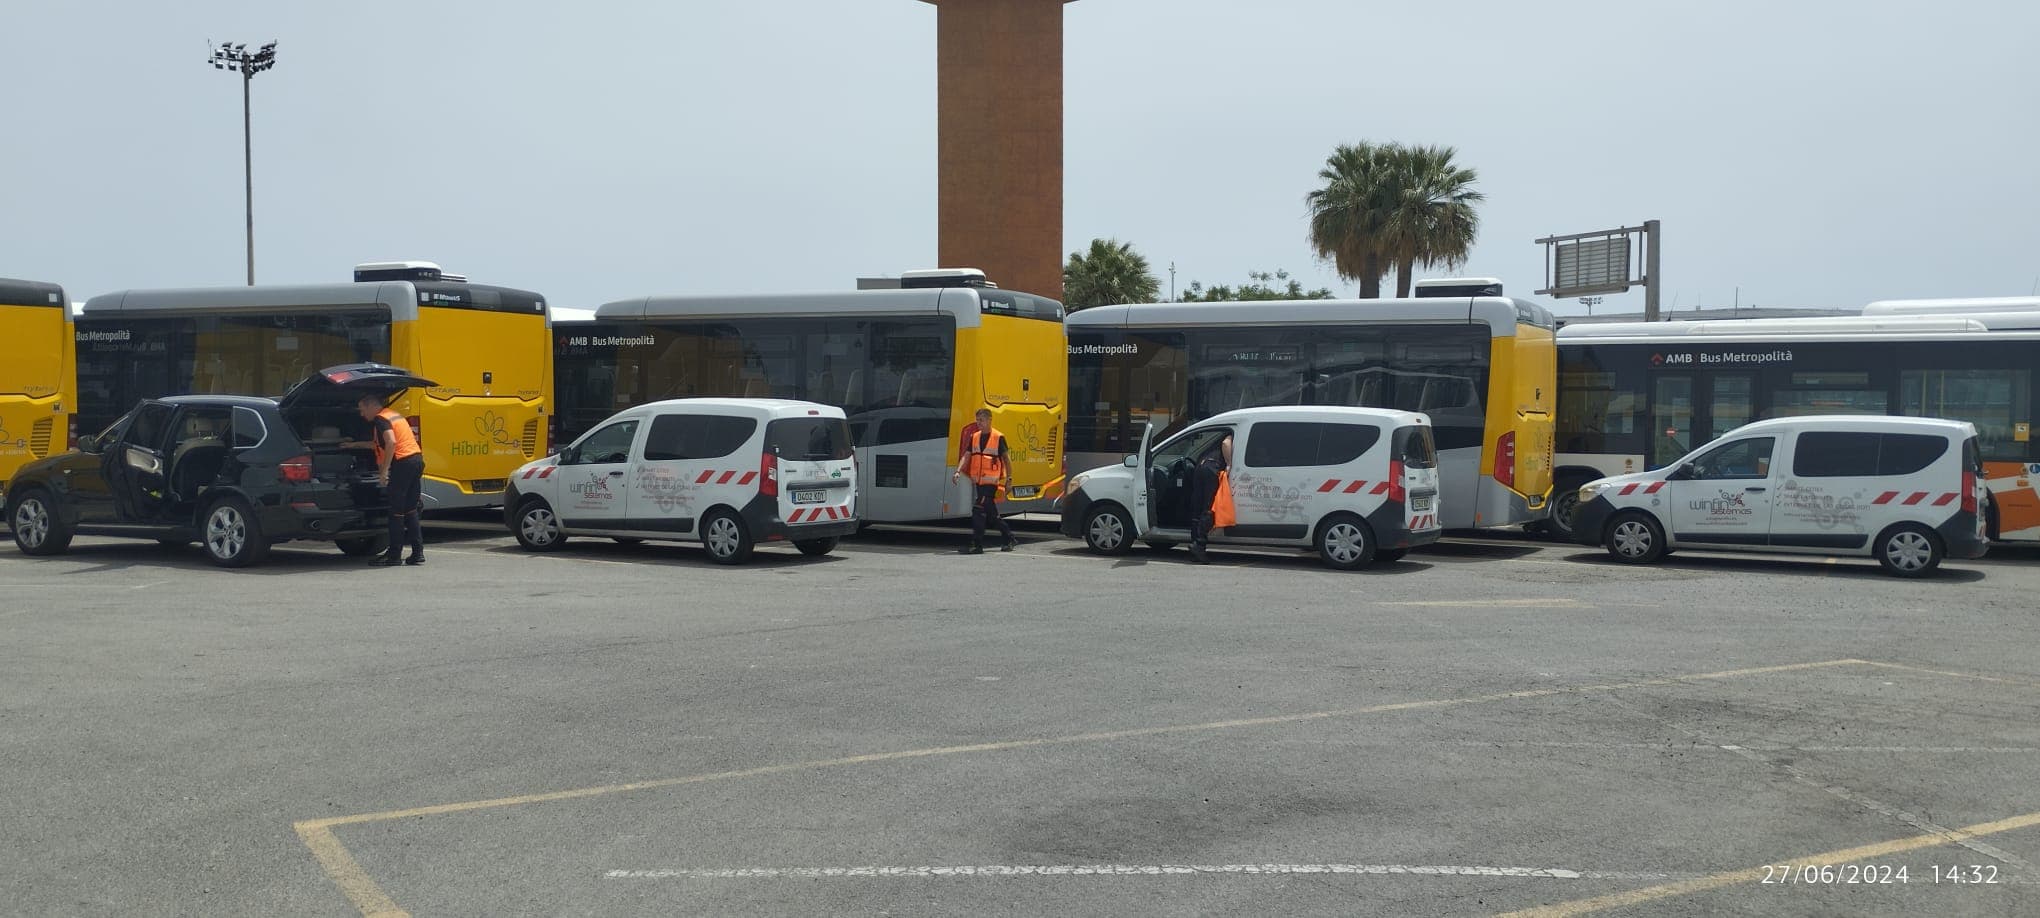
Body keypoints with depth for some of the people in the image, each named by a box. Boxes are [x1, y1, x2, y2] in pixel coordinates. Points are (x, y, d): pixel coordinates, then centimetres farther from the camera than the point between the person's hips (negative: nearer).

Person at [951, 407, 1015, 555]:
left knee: (978, 510, -14)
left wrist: (1009, 478, -3)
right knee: (991, 513, 13)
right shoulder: (974, 437, 11)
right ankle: (1010, 539, 27)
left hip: (991, 481, -7)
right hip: (977, 480, 7)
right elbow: (966, 456, 6)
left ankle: (976, 545, -11)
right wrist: (958, 472, -9)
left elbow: (1006, 459, 0)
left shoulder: (998, 437, -4)